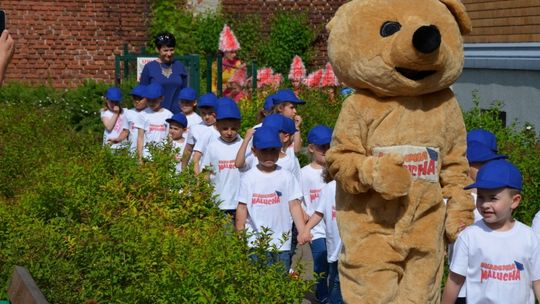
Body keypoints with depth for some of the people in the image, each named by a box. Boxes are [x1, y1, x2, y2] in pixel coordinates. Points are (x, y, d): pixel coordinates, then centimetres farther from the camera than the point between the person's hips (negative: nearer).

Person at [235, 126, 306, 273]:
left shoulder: (286, 177, 2)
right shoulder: (248, 178, 1)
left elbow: (294, 206, 1)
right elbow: (242, 208, 4)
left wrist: (303, 232, -7)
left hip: (282, 242, 1)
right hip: (256, 242, -1)